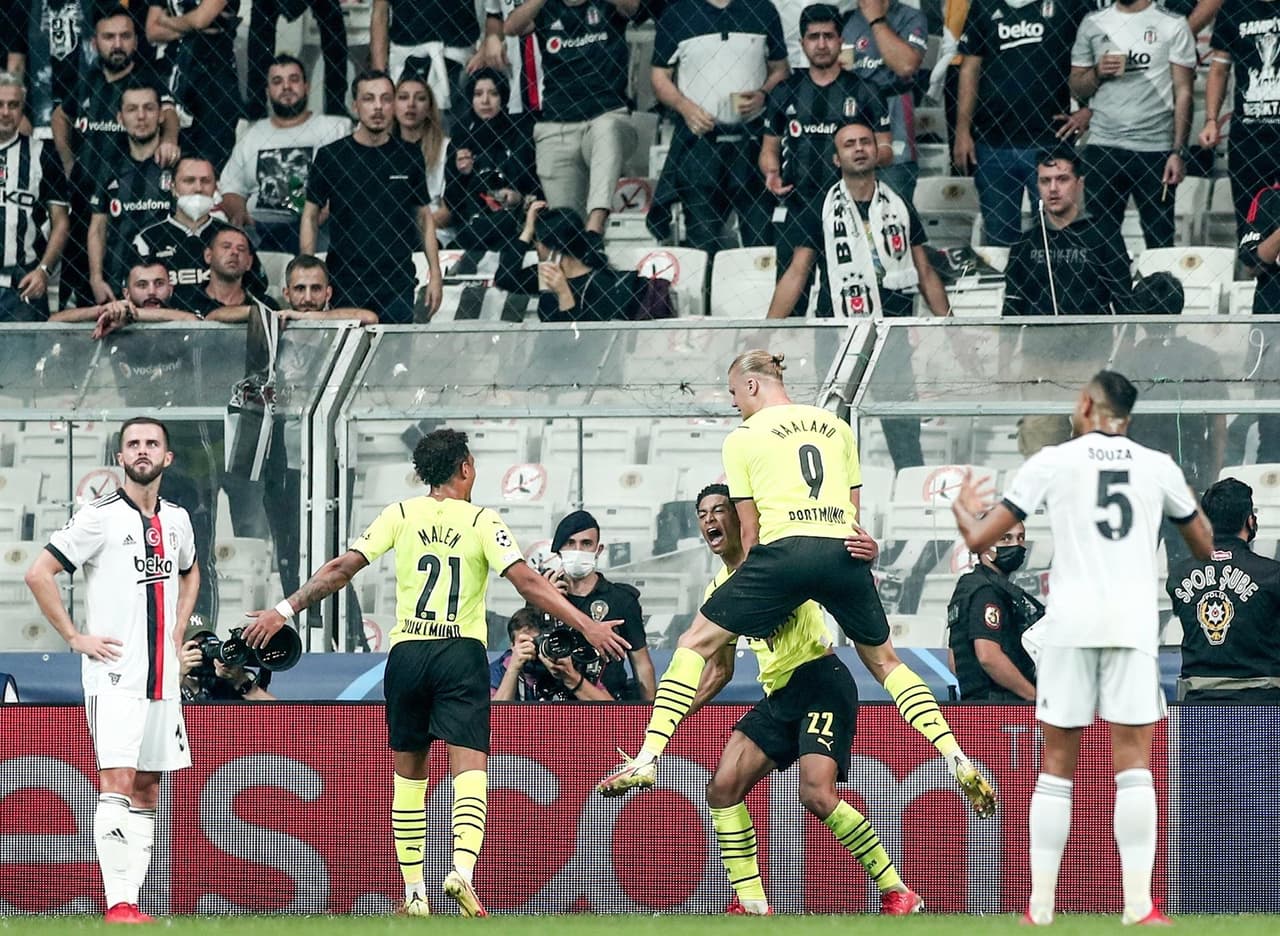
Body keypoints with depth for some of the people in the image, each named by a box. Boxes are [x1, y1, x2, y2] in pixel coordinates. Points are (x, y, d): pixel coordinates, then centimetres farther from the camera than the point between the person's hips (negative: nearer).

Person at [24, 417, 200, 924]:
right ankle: (118, 903, -17)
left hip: (162, 674, 7)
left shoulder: (176, 520, 12)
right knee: (118, 784, -14)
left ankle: (131, 900, 10)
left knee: (147, 791, 7)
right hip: (114, 673, -7)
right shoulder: (100, 517, -8)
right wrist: (76, 637, -11)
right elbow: (39, 573, -11)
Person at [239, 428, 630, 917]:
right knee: (469, 769, -8)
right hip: (462, 655, -2)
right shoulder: (482, 522, -1)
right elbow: (528, 582, -8)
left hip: (407, 654, 2)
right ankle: (462, 867, -32)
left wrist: (283, 611, 8)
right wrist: (586, 626, -7)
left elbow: (341, 569, 2)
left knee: (409, 773, 13)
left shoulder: (400, 515, 4)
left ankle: (413, 891, 12)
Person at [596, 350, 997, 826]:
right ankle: (959, 763, 9)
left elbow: (750, 528, 8)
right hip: (844, 552, 4)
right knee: (883, 659, 21)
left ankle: (648, 757, -5)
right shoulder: (837, 427, 20)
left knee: (696, 642, 7)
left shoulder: (743, 438, 9)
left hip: (785, 549, -4)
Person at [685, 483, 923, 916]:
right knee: (723, 788, -4)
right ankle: (750, 902, 1)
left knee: (816, 795, -22)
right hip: (777, 697, 8)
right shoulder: (719, 589, 15)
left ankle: (897, 893, -11)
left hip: (820, 682, -8)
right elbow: (719, 670, 24)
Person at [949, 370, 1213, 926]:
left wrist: (961, 508, 28)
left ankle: (1040, 906, 6)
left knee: (1056, 768, 6)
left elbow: (979, 540, 5)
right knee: (1133, 767, 0)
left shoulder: (1053, 462, 4)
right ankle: (1138, 905, -9)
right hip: (1134, 623, 1)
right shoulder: (1159, 467, 9)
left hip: (1072, 624, -1)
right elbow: (1204, 547, 21)